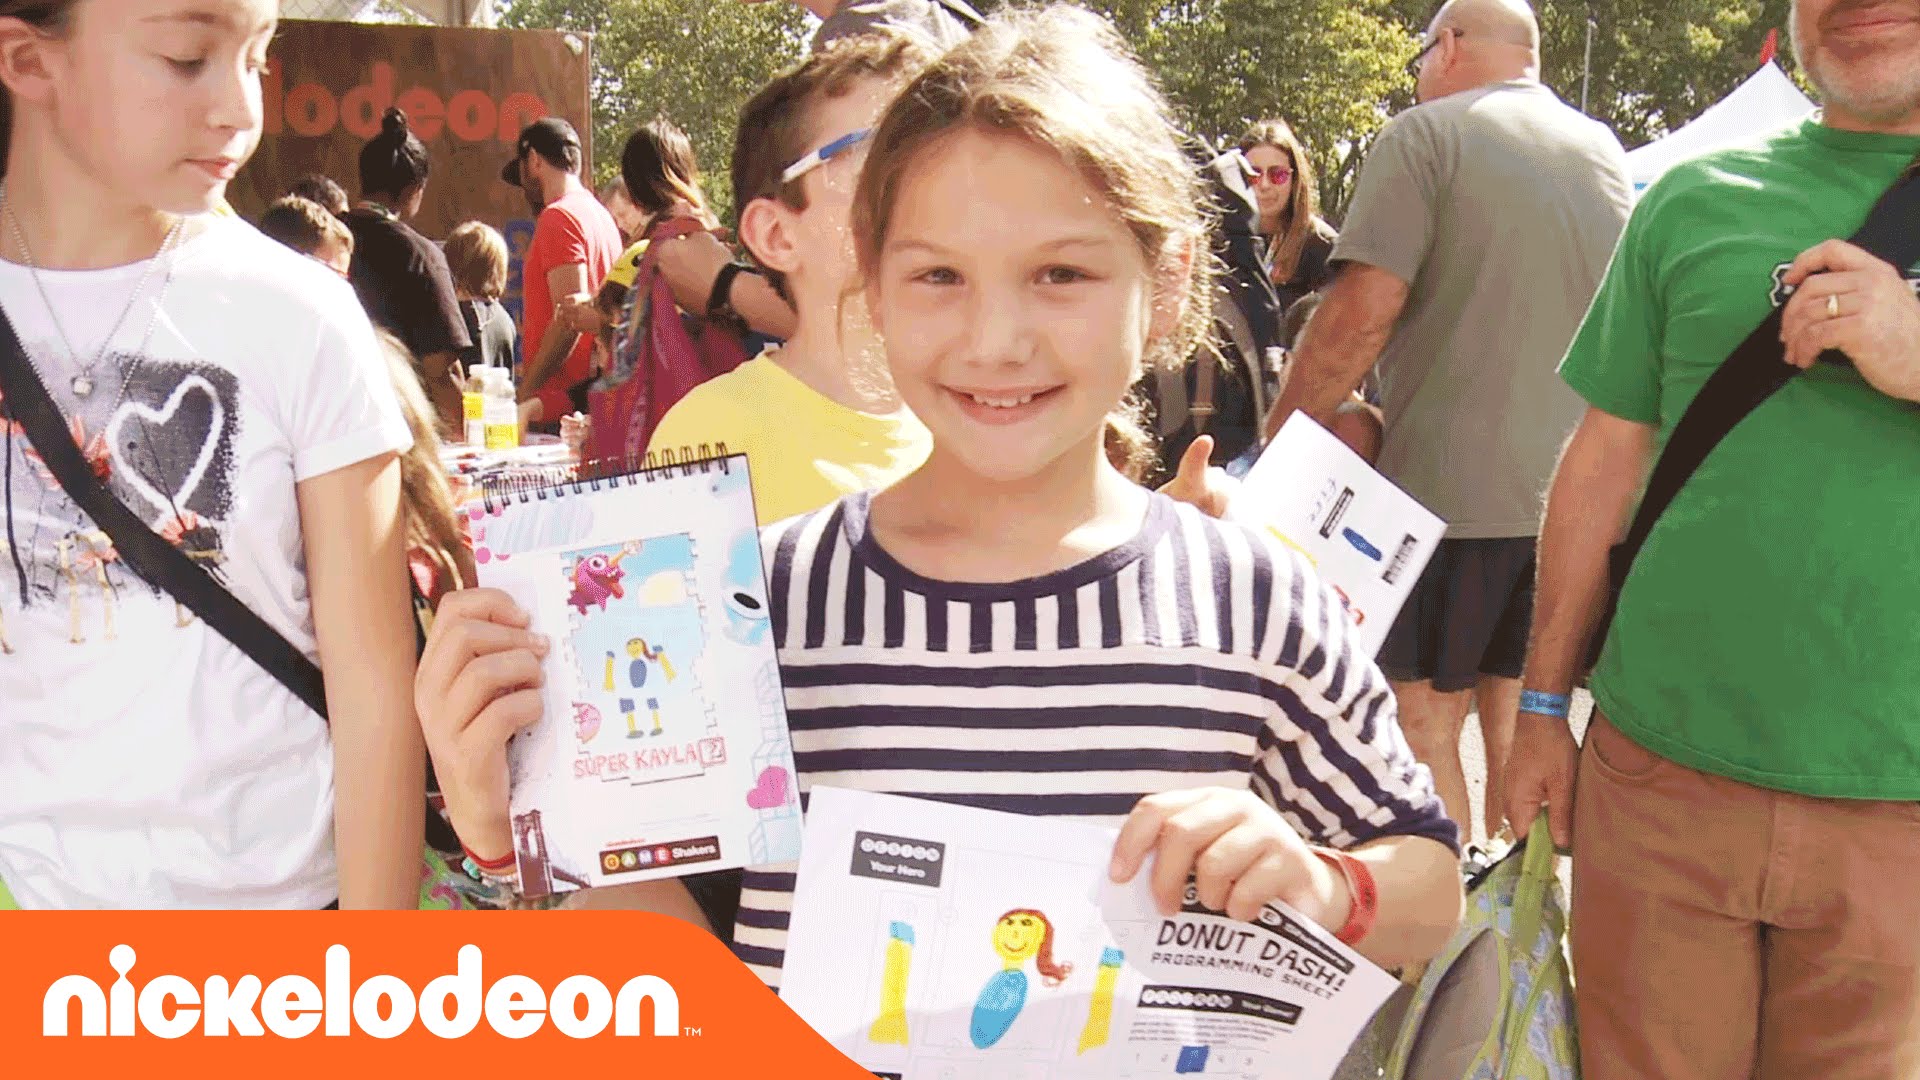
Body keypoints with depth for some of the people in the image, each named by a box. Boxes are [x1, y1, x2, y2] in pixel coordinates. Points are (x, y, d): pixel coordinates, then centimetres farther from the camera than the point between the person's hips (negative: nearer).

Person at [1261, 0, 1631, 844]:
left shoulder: (1426, 134, -7)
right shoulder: (1605, 152, 13)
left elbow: (1363, 309, -18)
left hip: (1450, 484, -7)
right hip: (1574, 488, 7)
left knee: (1424, 721, 2)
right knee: (1517, 715, 16)